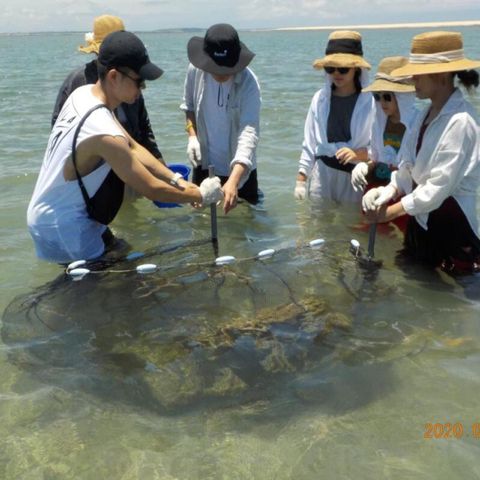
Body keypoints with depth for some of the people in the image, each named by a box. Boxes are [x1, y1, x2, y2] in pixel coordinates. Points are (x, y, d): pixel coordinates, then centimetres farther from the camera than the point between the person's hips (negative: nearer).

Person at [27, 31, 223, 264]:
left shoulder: (84, 94, -4)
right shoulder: (104, 133, -30)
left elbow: (133, 147, 3)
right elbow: (152, 190, -22)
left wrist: (176, 180, -2)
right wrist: (201, 195, -9)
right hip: (61, 232, -8)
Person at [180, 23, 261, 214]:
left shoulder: (248, 83, -24)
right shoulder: (195, 70, -13)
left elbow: (249, 132, -34)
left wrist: (233, 181, -46)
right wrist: (192, 135, -12)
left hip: (239, 167, -3)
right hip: (205, 163, 3)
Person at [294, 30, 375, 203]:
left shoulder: (371, 101, -9)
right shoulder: (319, 98, 3)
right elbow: (309, 143, 8)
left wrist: (358, 154, -27)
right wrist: (301, 180, 6)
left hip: (356, 178, -3)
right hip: (322, 176, 3)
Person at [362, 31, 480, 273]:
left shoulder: (460, 121, -22)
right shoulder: (428, 113, 5)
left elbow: (440, 185, -24)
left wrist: (390, 212, -17)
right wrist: (389, 190, -12)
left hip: (450, 225, -8)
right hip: (420, 219, 8)